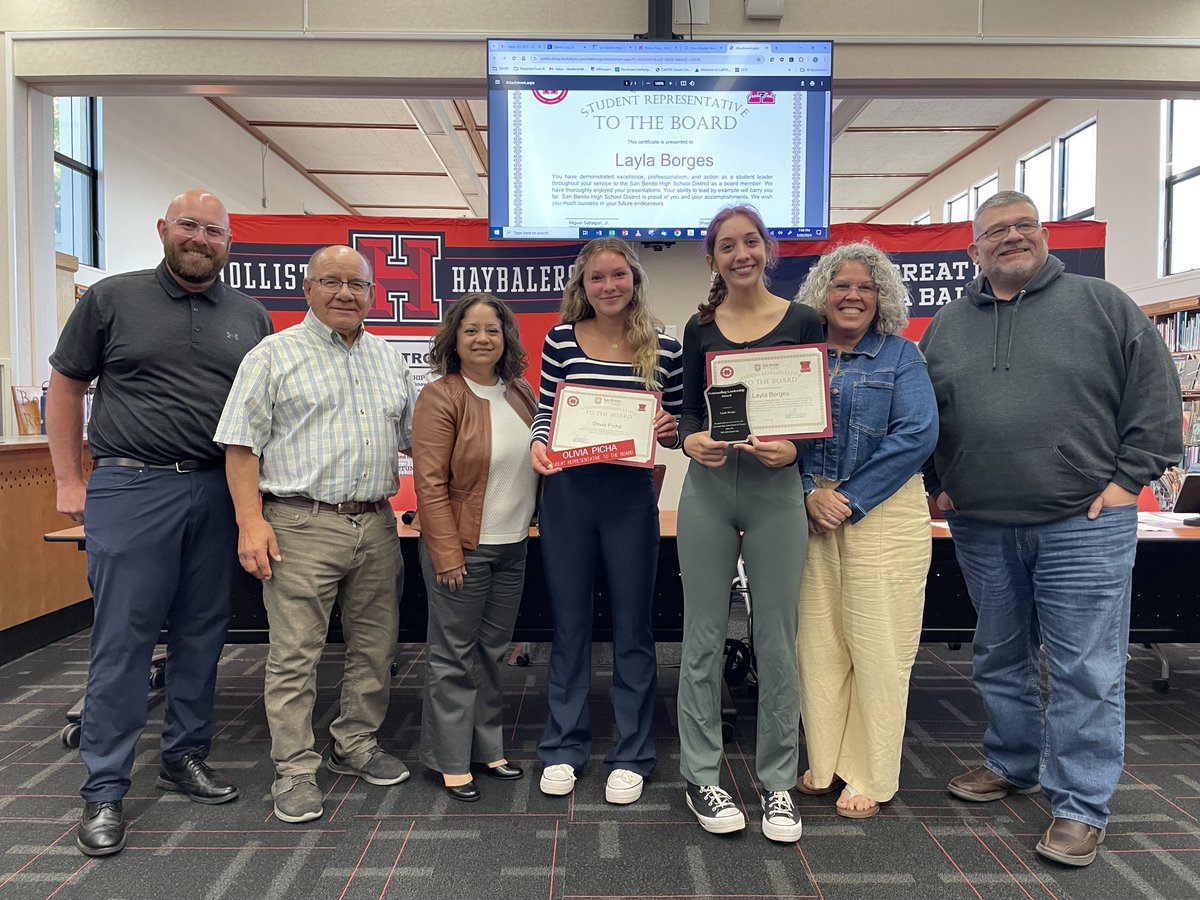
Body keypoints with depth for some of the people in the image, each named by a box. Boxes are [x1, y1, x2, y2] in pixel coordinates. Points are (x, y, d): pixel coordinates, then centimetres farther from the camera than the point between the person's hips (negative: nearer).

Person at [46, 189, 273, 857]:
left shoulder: (251, 317, 11)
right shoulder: (112, 299, 4)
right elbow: (66, 387, 8)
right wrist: (70, 481, 2)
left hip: (220, 493, 3)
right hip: (133, 489, -3)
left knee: (203, 633, 11)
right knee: (123, 638, 0)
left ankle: (186, 755, 29)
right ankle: (105, 789, 13)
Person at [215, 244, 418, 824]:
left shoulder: (389, 359, 15)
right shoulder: (274, 355, 0)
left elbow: (417, 435, 20)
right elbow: (241, 445, -5)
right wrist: (251, 521, -14)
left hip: (375, 525, 5)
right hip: (302, 525, -5)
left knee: (375, 647, 13)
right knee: (295, 653, 0)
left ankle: (355, 744, 30)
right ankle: (295, 771, 13)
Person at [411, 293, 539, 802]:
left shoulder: (520, 393, 8)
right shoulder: (440, 397, -11)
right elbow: (430, 484, -14)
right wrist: (447, 556, -16)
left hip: (514, 546, 6)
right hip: (463, 548, -6)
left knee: (492, 651, 16)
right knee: (455, 657, 5)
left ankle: (487, 746, 30)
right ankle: (450, 760, 19)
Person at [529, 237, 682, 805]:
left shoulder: (664, 348, 1)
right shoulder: (561, 340, 1)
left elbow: (674, 429, 9)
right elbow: (544, 411, 8)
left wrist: (669, 431, -13)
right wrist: (538, 444, -12)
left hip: (631, 497, 0)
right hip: (567, 494, 1)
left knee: (631, 629, 10)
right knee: (569, 625, 12)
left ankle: (632, 755, 26)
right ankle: (564, 748, 29)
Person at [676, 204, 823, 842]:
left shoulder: (802, 323, 2)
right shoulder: (699, 327, 7)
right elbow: (688, 407, 8)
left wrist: (793, 447, -18)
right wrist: (691, 439, -15)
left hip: (777, 488, -1)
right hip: (709, 487, 1)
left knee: (776, 640, 5)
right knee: (704, 637, 6)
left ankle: (777, 782, 22)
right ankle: (701, 777, 22)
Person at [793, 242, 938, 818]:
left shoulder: (900, 356, 3)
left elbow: (917, 434, -9)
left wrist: (851, 501, -13)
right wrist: (811, 494, -11)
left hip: (882, 512, -2)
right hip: (812, 512, 3)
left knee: (877, 646, 0)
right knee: (817, 640, 6)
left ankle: (868, 778, 15)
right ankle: (824, 764, 22)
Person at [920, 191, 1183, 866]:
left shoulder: (1103, 305, 2)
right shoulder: (946, 327, 11)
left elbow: (1156, 394, -1)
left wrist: (1128, 479, -7)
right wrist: (935, 485, 8)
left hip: (1084, 525, -3)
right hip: (981, 529, 4)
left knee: (1086, 671, 0)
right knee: (1001, 659, 16)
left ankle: (1081, 807, 13)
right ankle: (1013, 765, 35)